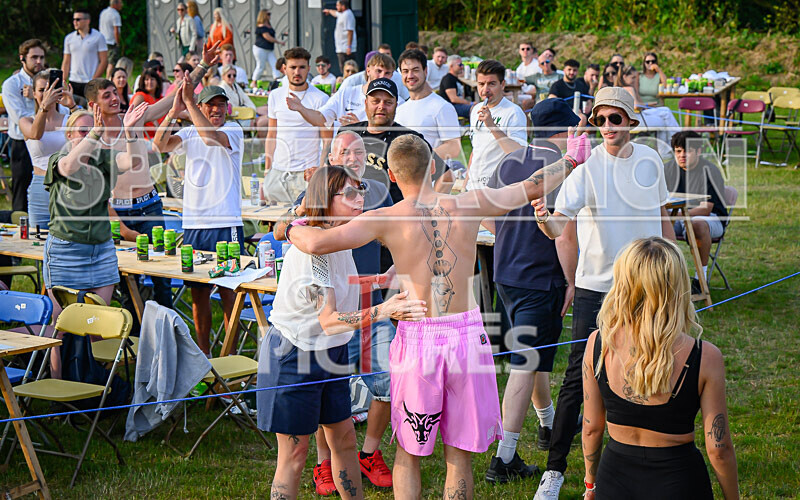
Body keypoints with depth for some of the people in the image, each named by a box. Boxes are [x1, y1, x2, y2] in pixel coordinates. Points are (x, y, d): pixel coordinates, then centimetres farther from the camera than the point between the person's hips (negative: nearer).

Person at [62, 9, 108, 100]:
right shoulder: (69, 38, 12)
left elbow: (103, 60, -3)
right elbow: (66, 62, 14)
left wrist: (94, 80, -11)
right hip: (73, 82, 4)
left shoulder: (98, 37, 0)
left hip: (90, 83, -4)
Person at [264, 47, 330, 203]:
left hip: (307, 172, -4)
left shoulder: (321, 99, -2)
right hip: (277, 171, 4)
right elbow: (271, 135, 16)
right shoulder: (276, 95, 11)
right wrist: (267, 168, 10)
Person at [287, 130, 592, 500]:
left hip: (417, 340, -1)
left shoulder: (386, 219, -6)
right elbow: (533, 186, 11)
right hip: (466, 336, 2)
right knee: (459, 458, 11)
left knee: (408, 455, 14)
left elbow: (318, 243, -14)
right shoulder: (468, 205, 0)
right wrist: (572, 159, 28)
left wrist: (289, 228, 8)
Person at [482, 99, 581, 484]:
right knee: (526, 364, -5)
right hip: (541, 279, -8)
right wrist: (571, 279, -13)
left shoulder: (509, 162, 6)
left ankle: (548, 424, 43)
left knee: (534, 355, 25)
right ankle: (504, 458, -6)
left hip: (506, 274, 8)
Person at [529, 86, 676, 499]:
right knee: (578, 378, -7)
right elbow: (559, 226, -23)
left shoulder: (650, 160, 1)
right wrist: (544, 220, -46)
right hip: (596, 287, -4)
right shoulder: (587, 167, -13)